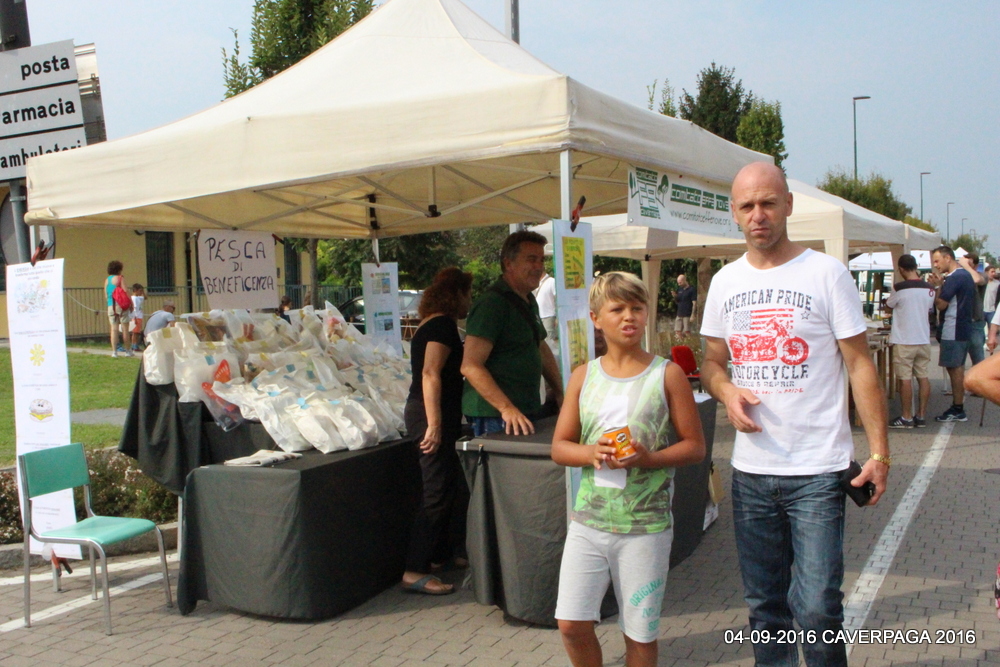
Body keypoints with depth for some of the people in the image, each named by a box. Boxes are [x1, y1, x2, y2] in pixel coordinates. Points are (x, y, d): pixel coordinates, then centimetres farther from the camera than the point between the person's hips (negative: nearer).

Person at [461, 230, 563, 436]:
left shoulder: (529, 301, 16)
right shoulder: (492, 303, -15)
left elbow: (542, 350, 27)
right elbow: (471, 366, -23)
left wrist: (560, 395, 17)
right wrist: (506, 409, -28)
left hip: (528, 412, 9)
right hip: (496, 417, -9)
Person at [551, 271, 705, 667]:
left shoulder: (667, 375, -3)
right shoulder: (583, 377, 5)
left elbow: (695, 446, -3)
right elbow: (559, 447, 7)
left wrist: (648, 458, -20)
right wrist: (591, 453, -14)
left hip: (645, 525, -2)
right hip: (588, 519, 3)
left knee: (640, 632, 8)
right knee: (571, 623, 2)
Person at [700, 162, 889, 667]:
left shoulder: (826, 274, -5)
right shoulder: (725, 282, 8)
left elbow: (860, 365, -5)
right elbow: (711, 361, 16)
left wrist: (879, 452, -11)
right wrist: (725, 390, -7)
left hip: (817, 472, -4)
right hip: (750, 472, 4)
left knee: (817, 610, -4)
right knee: (764, 605, 15)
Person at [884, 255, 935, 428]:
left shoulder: (899, 288, -14)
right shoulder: (929, 289, 3)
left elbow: (888, 308, 1)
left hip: (904, 341, -6)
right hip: (923, 339, 6)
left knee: (905, 378, -2)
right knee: (922, 376, 10)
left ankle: (907, 418, 2)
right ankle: (921, 416, 14)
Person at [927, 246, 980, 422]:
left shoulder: (954, 278, -17)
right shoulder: (966, 275, 14)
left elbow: (941, 305, -17)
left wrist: (936, 286, -4)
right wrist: (941, 285, 7)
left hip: (953, 331, -10)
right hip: (964, 329, 10)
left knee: (954, 369, -5)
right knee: (958, 368, 13)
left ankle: (957, 410, -1)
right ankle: (958, 408, 18)